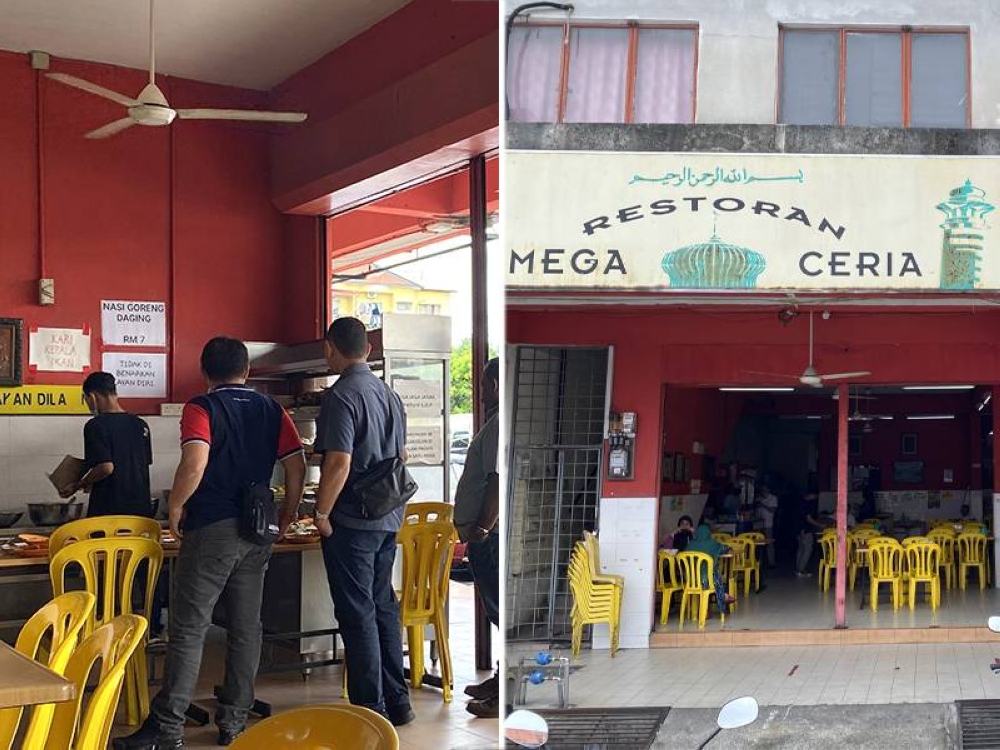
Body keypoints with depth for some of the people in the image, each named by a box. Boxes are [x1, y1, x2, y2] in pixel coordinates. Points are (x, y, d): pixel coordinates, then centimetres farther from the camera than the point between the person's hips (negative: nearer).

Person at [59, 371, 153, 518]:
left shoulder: (95, 426, -10)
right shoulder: (141, 425, 8)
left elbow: (106, 467, -19)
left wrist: (78, 485, -4)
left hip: (108, 509, -5)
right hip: (141, 508, 5)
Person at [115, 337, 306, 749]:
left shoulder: (200, 409, -6)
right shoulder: (271, 410, 8)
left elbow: (195, 462, -22)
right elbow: (297, 466, 2)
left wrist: (175, 507, -8)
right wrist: (286, 516, 13)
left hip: (211, 529, -5)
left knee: (189, 629, -2)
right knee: (246, 627, 10)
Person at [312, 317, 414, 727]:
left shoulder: (340, 396, -15)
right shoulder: (390, 394, 11)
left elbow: (338, 463, -21)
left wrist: (321, 513, -12)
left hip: (351, 523, -8)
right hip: (388, 519, 8)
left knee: (358, 615, -1)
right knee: (383, 607, 16)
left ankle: (370, 710, 4)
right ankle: (396, 701, 22)